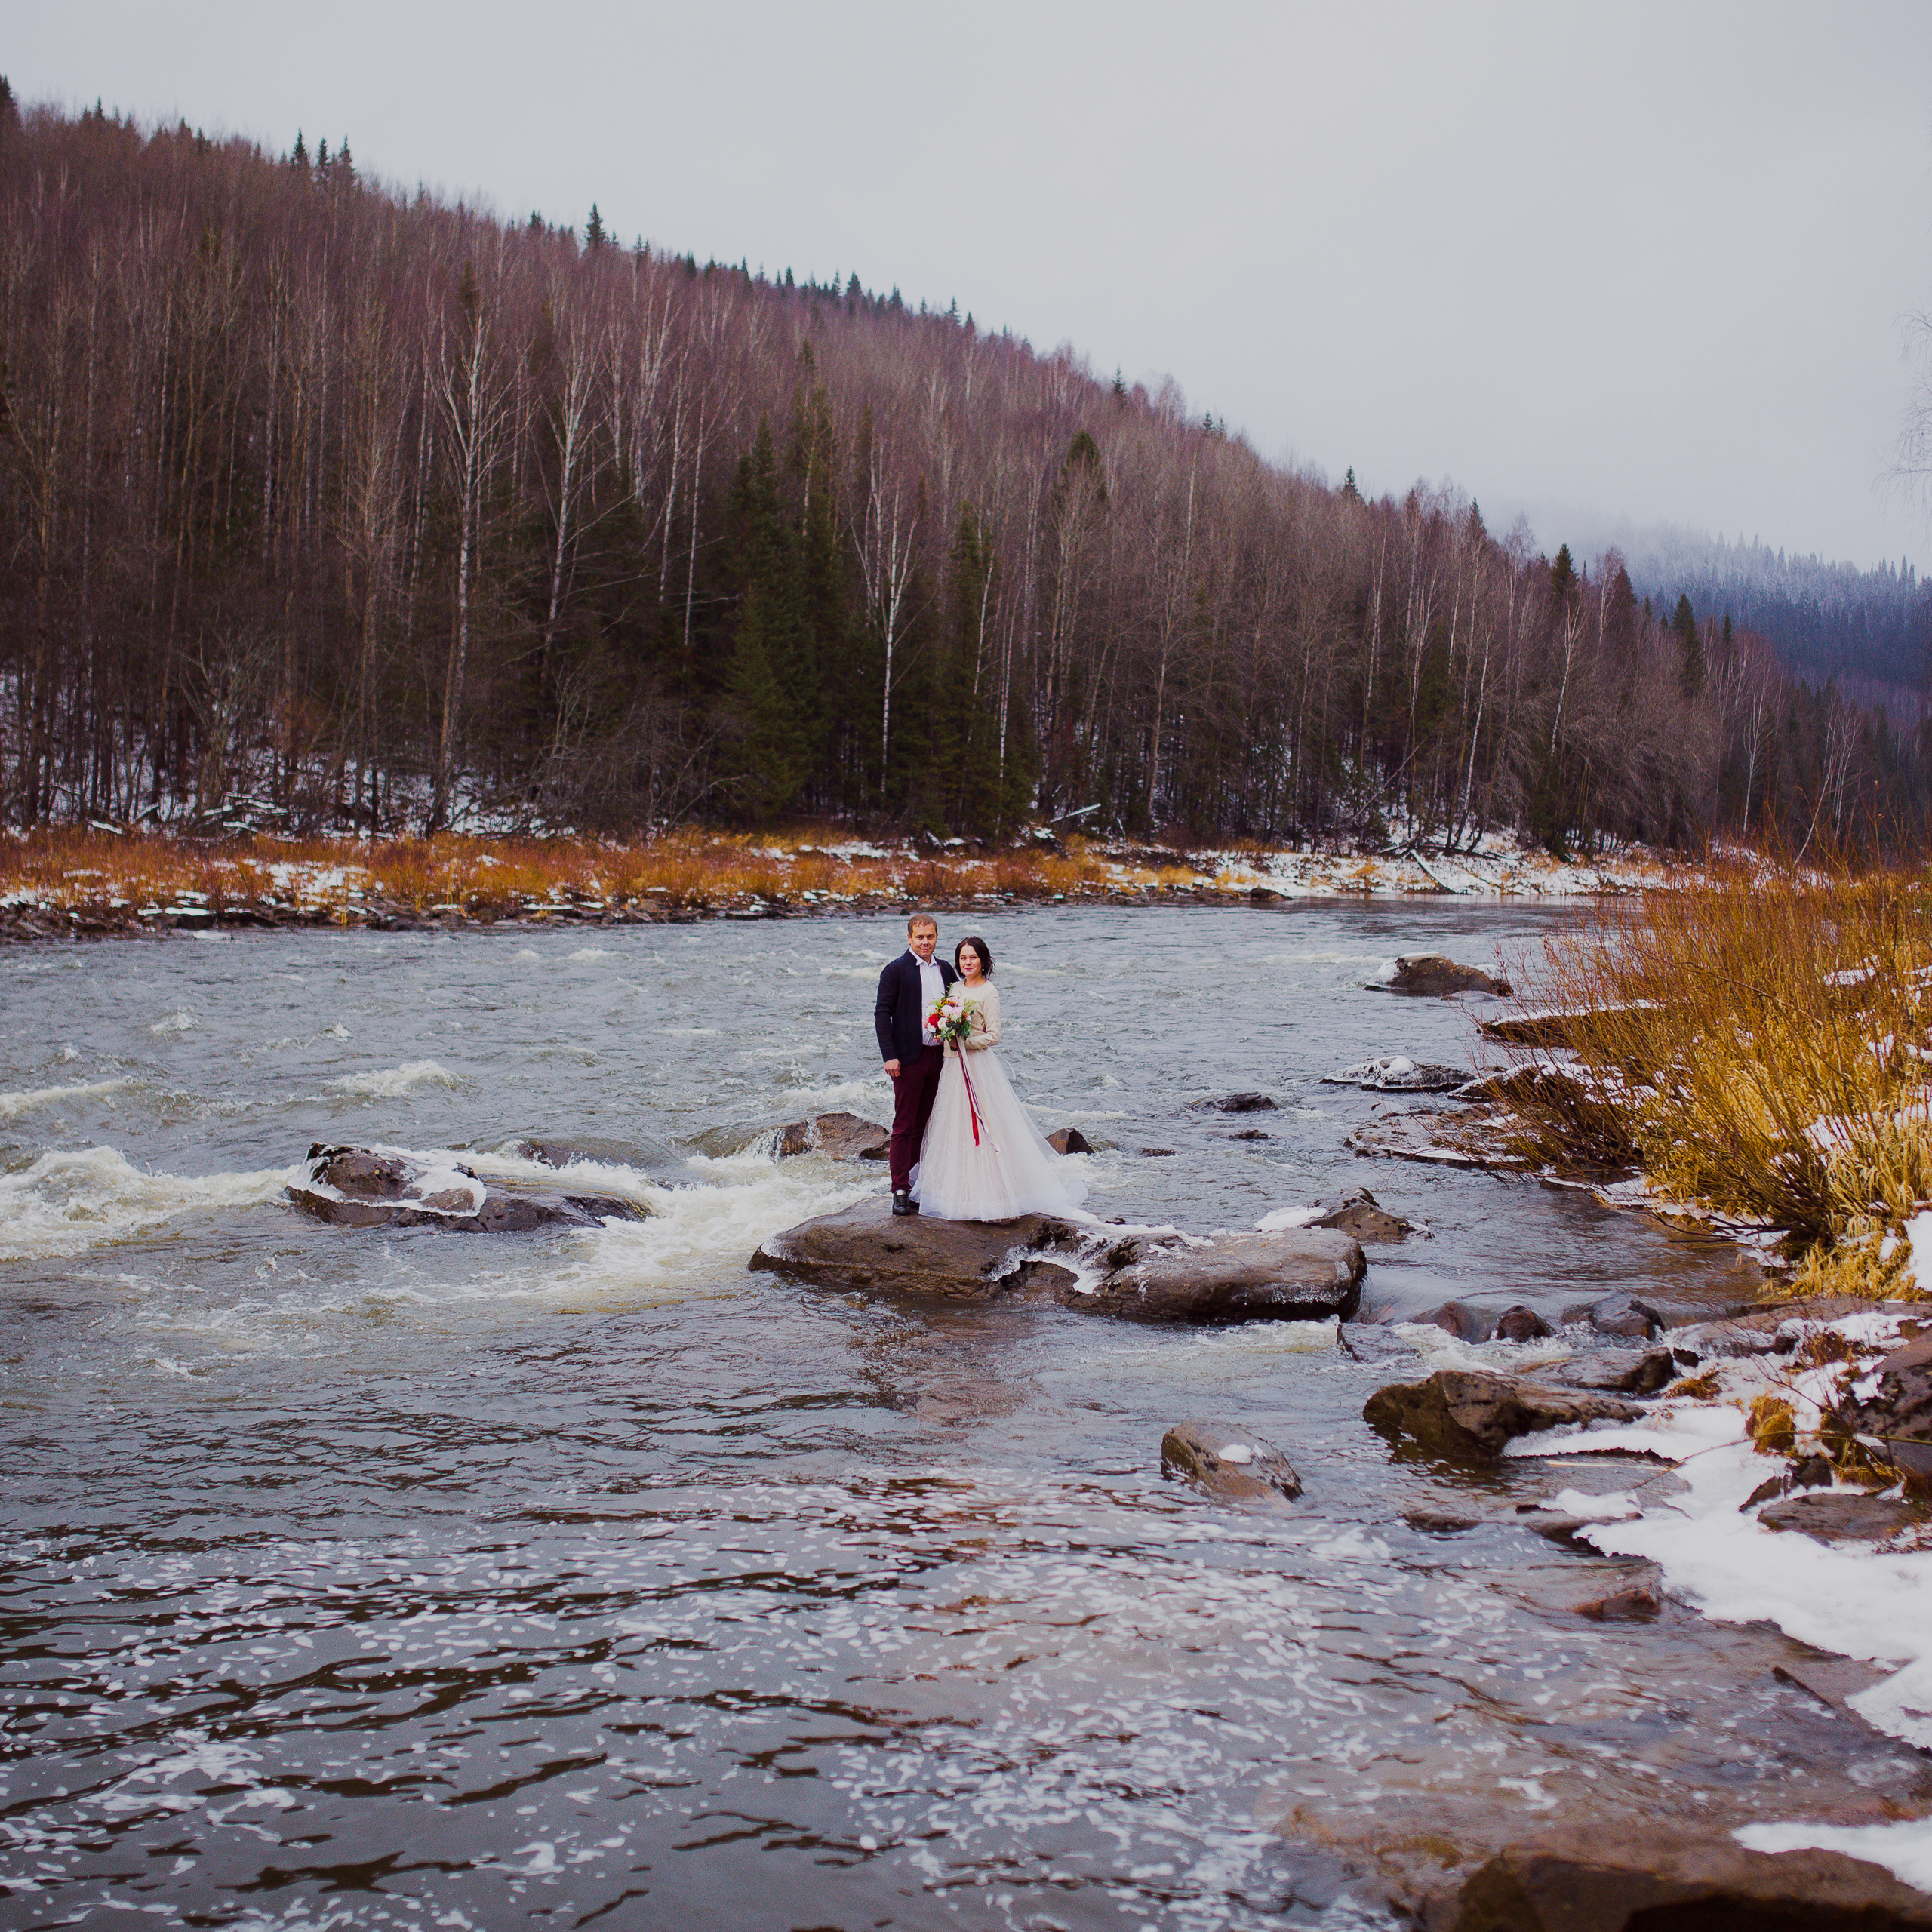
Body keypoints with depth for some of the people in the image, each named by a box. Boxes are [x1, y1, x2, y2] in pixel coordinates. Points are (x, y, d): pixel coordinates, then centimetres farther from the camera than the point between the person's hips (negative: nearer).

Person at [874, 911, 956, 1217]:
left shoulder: (945, 970, 12)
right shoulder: (896, 970, -5)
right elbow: (882, 1013, -7)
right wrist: (889, 1055, -14)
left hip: (938, 1057, 6)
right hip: (909, 1059, -6)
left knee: (923, 1125, 11)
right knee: (905, 1125, -4)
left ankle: (916, 1183, 18)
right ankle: (900, 1191, -3)